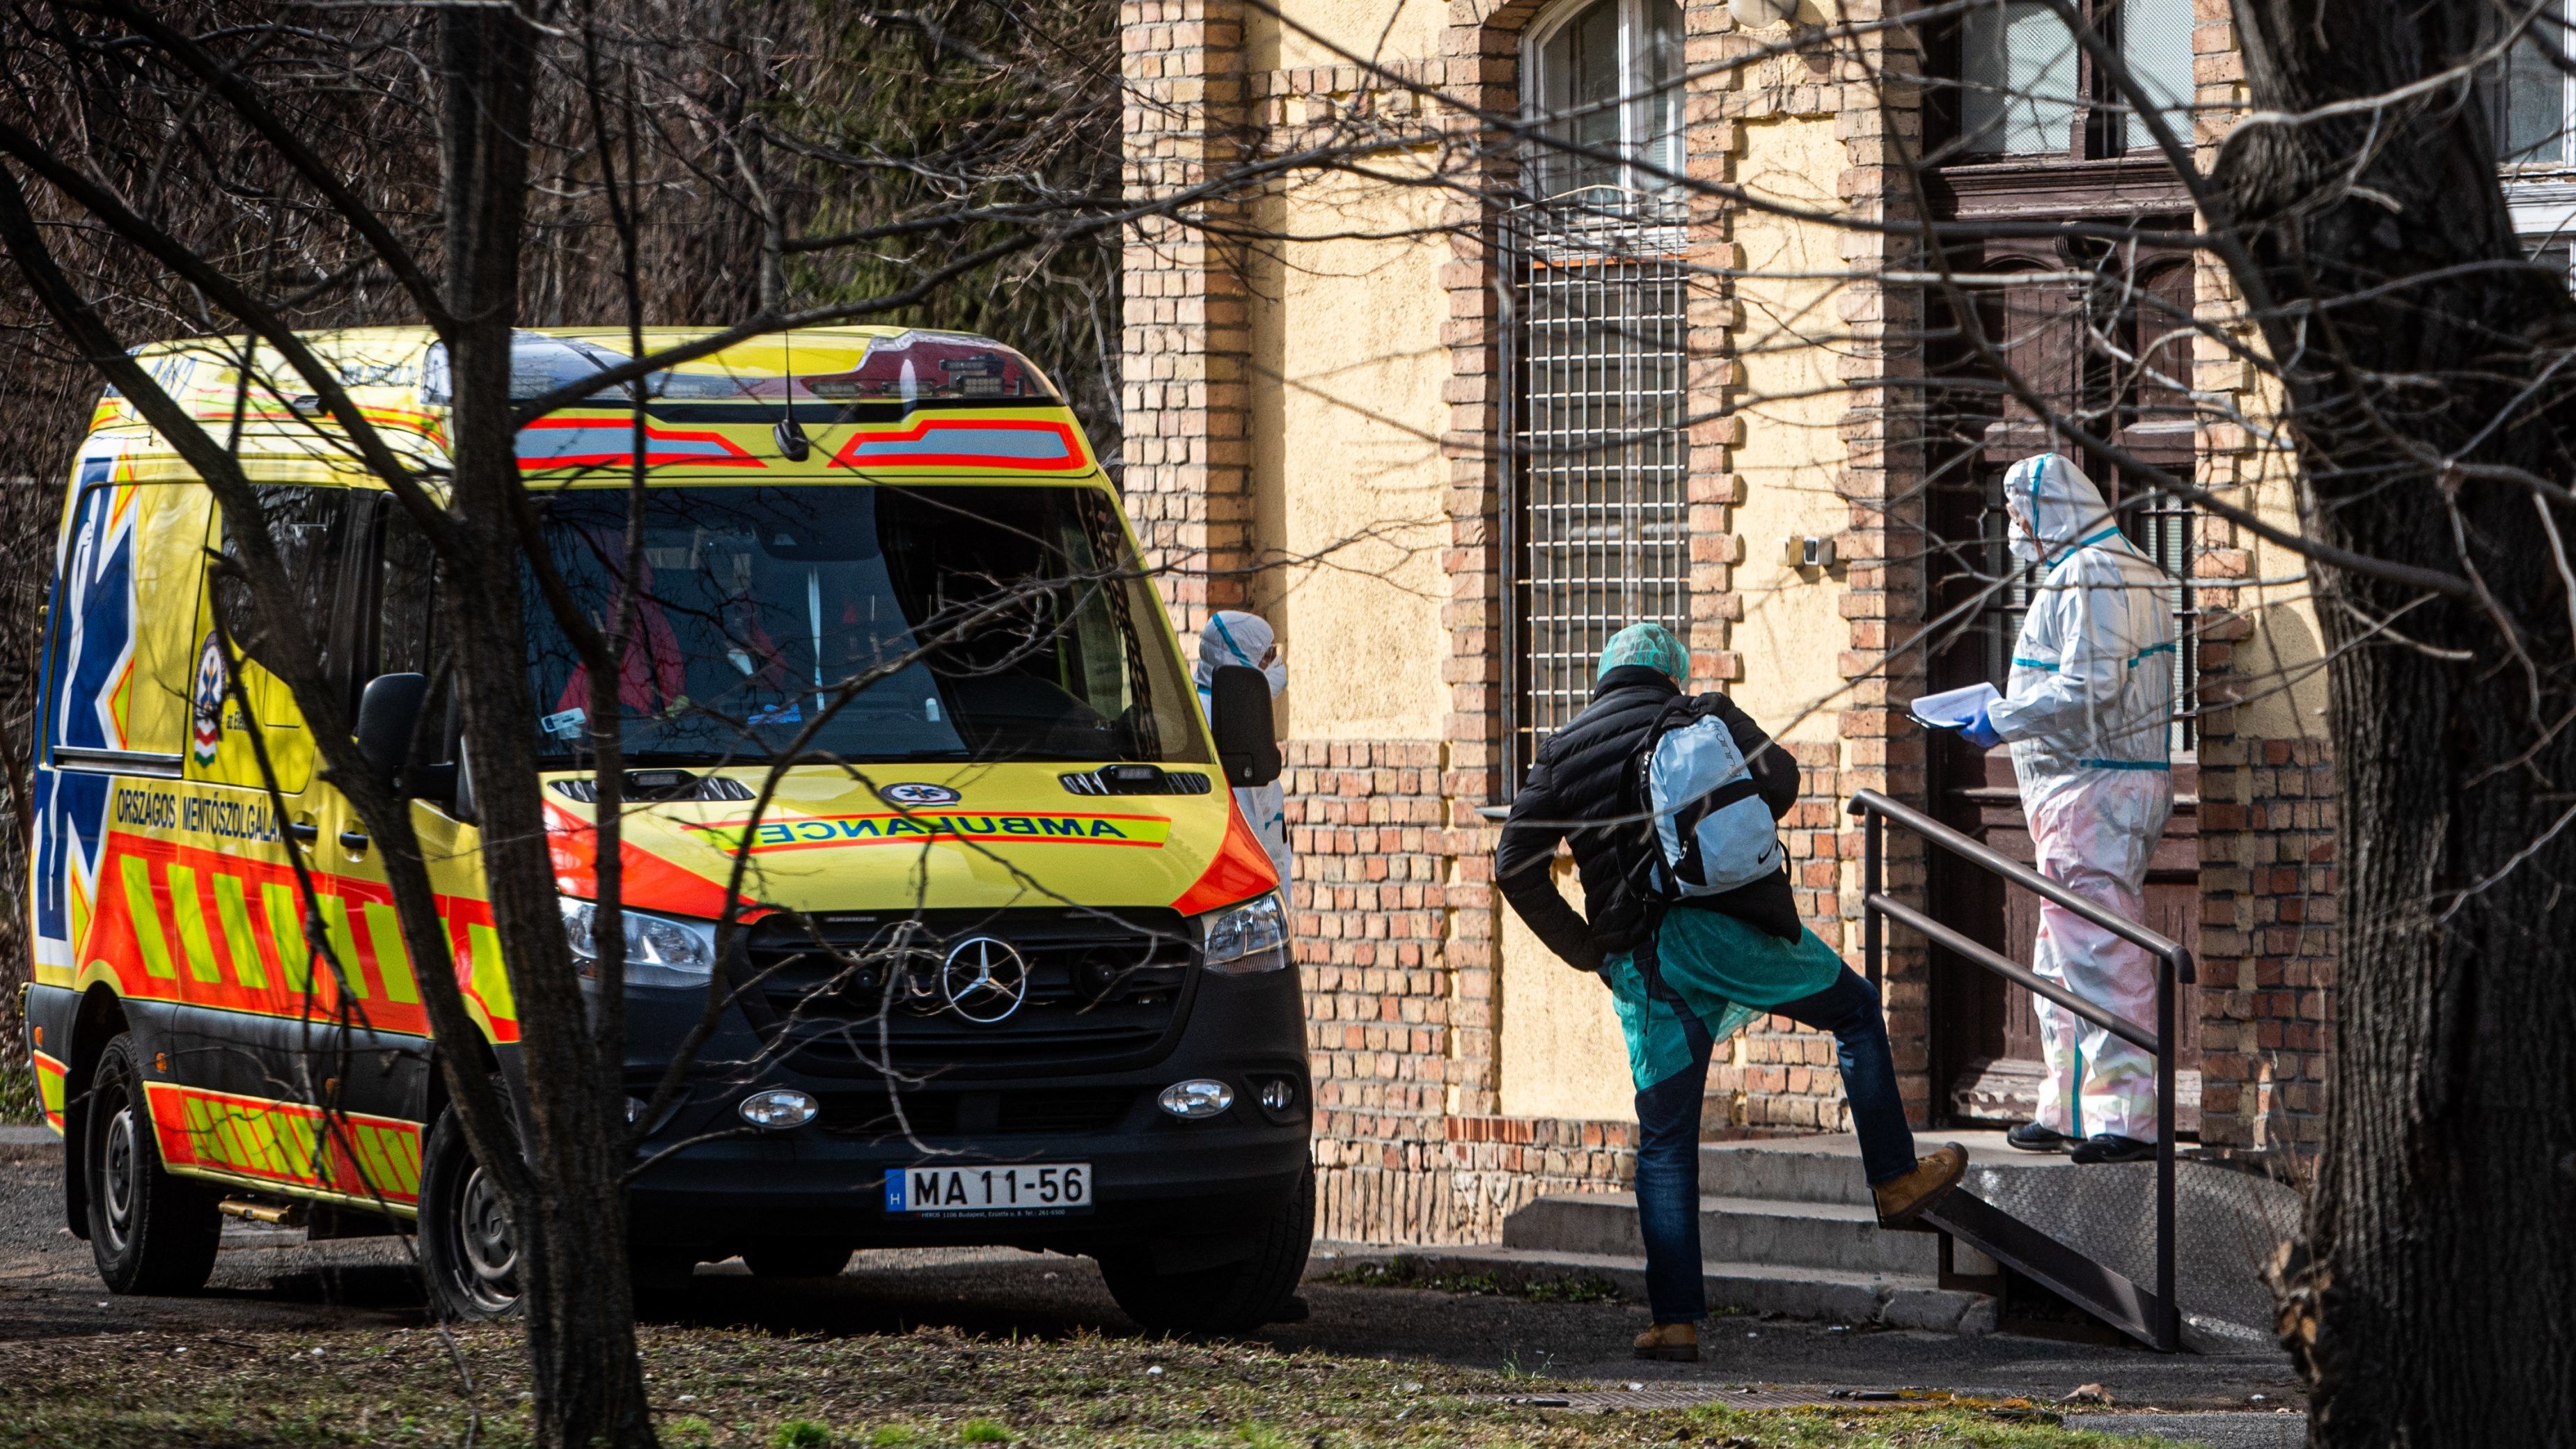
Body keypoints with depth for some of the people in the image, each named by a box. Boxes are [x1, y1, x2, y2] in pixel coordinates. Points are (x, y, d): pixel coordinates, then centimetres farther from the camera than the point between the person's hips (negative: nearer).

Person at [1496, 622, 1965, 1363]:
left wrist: (1584, 948, 14)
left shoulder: (1562, 751, 16)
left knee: (1665, 1140, 7)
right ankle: (1896, 1181, 21)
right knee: (1855, 1008, 23)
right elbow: (1777, 779, -5)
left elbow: (1516, 866, 8)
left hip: (1638, 962, 2)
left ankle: (1675, 1319, 2)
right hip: (1723, 930, -2)